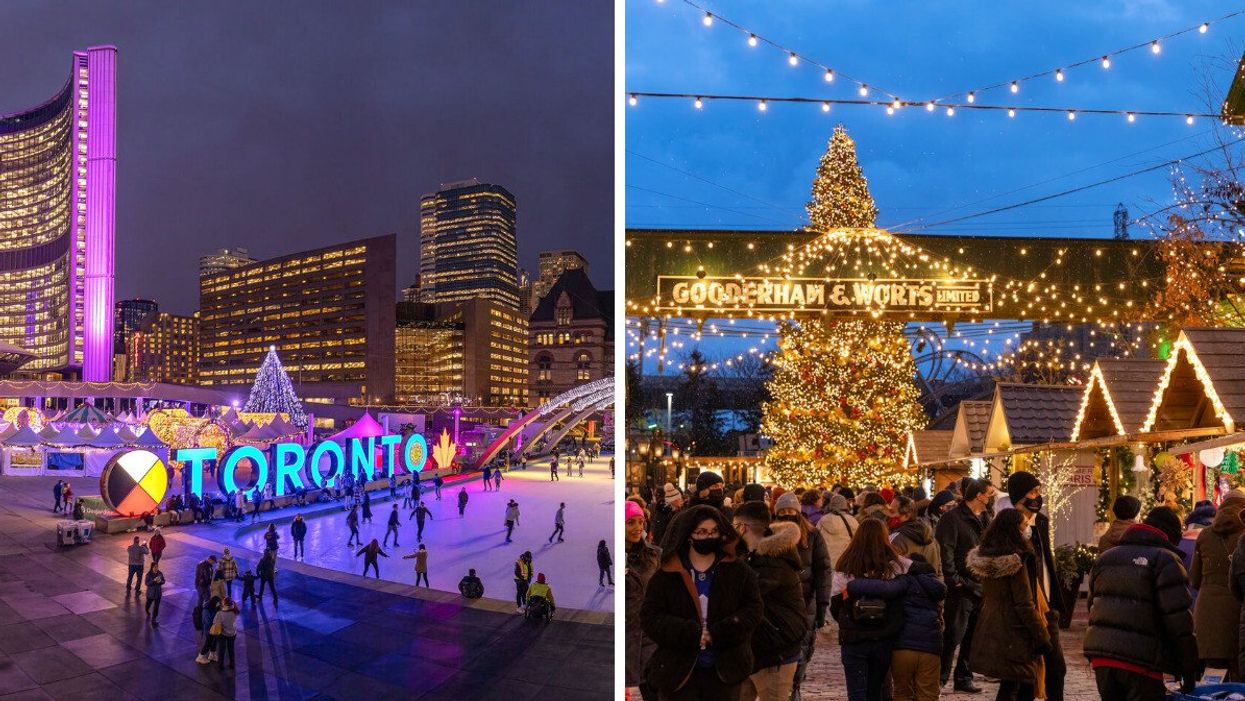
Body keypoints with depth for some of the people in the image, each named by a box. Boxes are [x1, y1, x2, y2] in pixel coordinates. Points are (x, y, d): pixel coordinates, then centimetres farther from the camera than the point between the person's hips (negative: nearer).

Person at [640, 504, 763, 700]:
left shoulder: (739, 571, 3)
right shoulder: (665, 575, -2)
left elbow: (753, 610, -2)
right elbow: (649, 618, -7)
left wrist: (719, 633, -18)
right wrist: (691, 633, -19)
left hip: (726, 669, 2)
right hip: (677, 669, -1)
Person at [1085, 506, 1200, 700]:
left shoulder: (1104, 557, 18)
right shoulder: (1165, 560, -5)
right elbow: (1178, 619, -10)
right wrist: (1190, 668, -5)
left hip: (1100, 655, 6)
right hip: (1141, 661, -6)